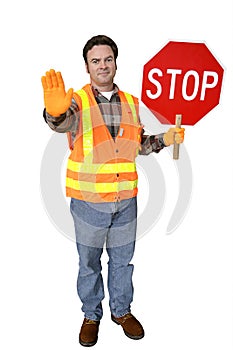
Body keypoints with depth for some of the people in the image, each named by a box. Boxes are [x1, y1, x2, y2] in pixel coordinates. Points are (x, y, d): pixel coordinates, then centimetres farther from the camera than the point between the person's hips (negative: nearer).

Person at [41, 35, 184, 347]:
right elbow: (62, 122, -31)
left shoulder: (130, 102, 8)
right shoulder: (77, 99, -7)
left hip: (125, 199, 4)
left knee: (122, 259, 18)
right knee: (89, 262, 14)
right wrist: (55, 110, -53)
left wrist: (163, 140, 0)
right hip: (89, 199, -3)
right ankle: (91, 316, 37)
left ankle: (122, 310, 41)